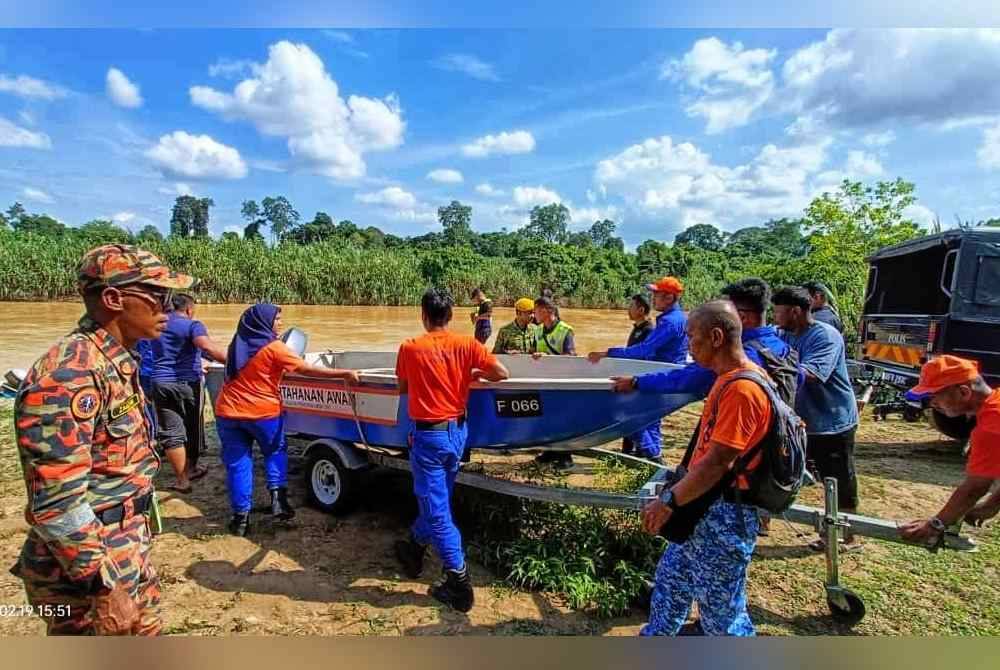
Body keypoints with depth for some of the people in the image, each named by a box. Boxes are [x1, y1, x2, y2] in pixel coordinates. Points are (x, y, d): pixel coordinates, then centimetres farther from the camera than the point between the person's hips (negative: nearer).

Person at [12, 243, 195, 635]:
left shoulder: (116, 363, 5)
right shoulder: (68, 375, -25)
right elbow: (57, 504, -27)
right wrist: (105, 590, -22)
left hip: (129, 553, 9)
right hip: (89, 571, -9)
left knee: (147, 633, 23)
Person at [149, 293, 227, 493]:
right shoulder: (192, 325, -8)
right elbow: (209, 349, -26)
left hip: (160, 384, 4)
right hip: (187, 383, -4)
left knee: (170, 433, 4)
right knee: (193, 428, 14)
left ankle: (182, 480, 4)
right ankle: (190, 469, 30)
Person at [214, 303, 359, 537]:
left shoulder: (237, 344, 7)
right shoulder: (273, 348, -12)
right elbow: (308, 370, -16)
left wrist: (279, 370, 28)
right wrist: (344, 373, -16)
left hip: (228, 412, 4)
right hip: (262, 413, -4)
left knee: (237, 463, 10)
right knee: (276, 452, 18)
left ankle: (240, 516, 11)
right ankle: (278, 497, 2)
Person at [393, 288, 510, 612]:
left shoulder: (410, 348, -11)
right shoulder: (466, 344, -6)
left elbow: (403, 388, 3)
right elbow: (502, 373, -7)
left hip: (428, 435, -5)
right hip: (457, 431, 5)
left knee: (437, 509, 4)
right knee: (437, 498, 23)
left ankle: (459, 583, 6)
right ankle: (414, 550, 45)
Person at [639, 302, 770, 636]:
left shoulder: (741, 388, -24)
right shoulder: (729, 379, 7)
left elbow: (718, 462, -27)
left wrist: (669, 501, -22)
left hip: (723, 518, -10)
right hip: (703, 508, 10)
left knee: (721, 609, 7)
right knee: (670, 578, 23)